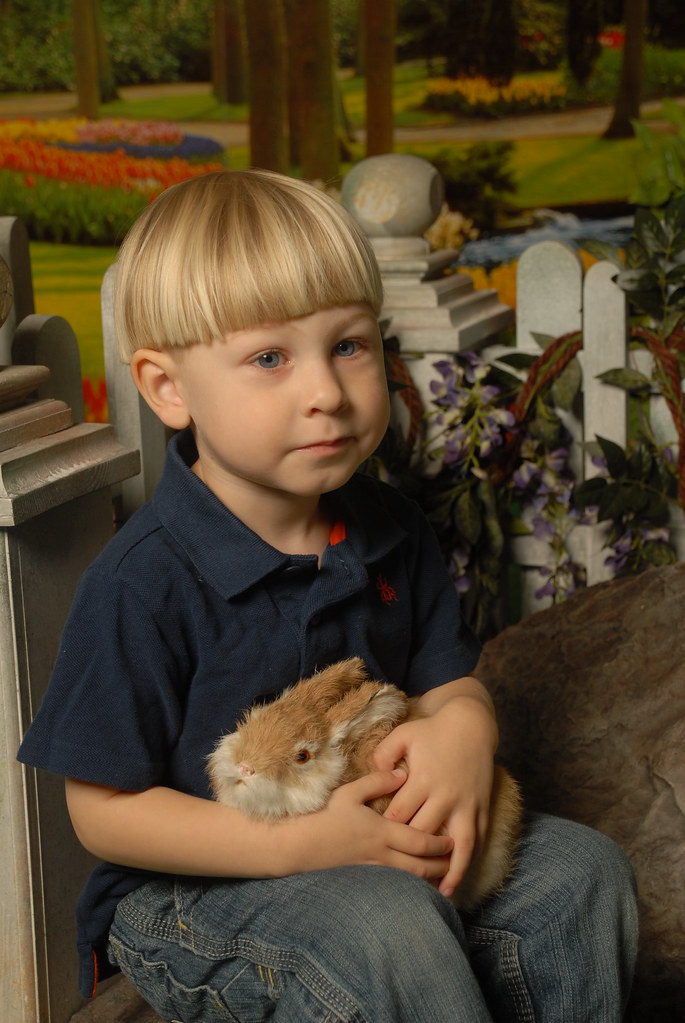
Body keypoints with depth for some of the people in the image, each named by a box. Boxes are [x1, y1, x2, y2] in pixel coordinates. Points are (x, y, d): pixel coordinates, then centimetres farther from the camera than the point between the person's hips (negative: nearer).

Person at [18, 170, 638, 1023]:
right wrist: (296, 845, -26)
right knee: (386, 929, -33)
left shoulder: (389, 532, 0)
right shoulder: (144, 585, -21)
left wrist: (463, 728, -19)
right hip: (196, 894, -6)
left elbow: (451, 680, 8)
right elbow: (102, 810, -16)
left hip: (386, 848, 6)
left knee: (583, 871, -7)